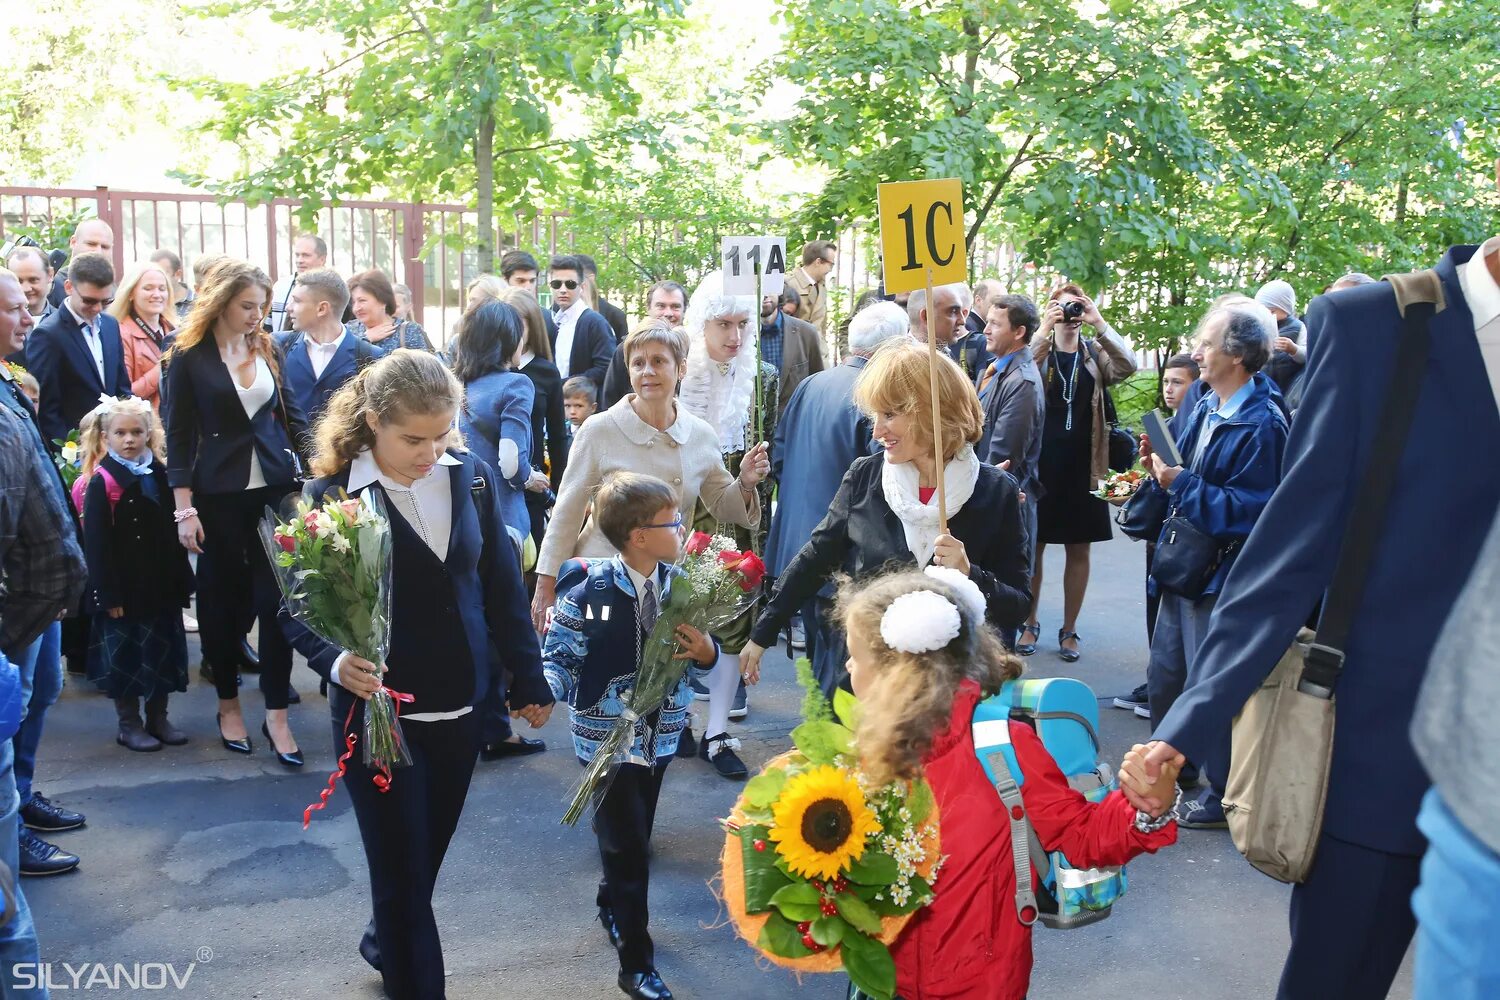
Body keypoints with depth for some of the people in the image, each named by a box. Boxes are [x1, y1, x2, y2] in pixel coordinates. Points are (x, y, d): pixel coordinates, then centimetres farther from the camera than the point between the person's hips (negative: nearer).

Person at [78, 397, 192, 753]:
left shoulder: (159, 476, 6)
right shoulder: (102, 482, -10)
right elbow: (96, 545, -13)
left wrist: (181, 580, 6)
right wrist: (109, 594, -16)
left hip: (161, 585, 5)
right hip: (123, 588, -5)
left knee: (163, 651, 12)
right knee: (124, 654, 4)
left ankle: (158, 717, 26)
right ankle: (129, 724, 17)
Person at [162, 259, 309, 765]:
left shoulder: (267, 348, 6)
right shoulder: (188, 357, -4)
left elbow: (290, 413, 9)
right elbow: (178, 436, -5)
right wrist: (184, 508, -9)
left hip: (274, 487, 2)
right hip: (217, 494, -2)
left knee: (275, 594, -1)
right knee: (222, 596, 10)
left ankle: (276, 712, 6)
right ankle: (228, 702, 27)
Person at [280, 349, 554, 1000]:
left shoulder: (470, 477, -4)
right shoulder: (332, 495, -14)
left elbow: (502, 585, 4)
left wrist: (528, 678, 8)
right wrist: (335, 660, -30)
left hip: (459, 707, 4)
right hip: (377, 711, -4)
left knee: (425, 857, 22)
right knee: (402, 870, 5)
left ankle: (385, 945, 50)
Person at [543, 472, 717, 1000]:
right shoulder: (588, 595, -18)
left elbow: (700, 655, 5)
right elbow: (558, 658, -11)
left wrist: (706, 651, -16)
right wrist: (542, 693, -29)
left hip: (659, 734, 5)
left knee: (633, 836, 20)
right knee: (628, 846, 1)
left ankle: (612, 906, 48)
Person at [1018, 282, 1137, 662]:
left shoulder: (1095, 353, 6)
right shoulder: (1037, 350, 3)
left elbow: (1128, 366, -13)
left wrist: (1099, 323, -16)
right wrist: (1045, 329, -20)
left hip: (1083, 468, 1)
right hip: (1039, 465, -1)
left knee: (1079, 550, 8)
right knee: (1032, 547, 7)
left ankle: (1069, 629, 20)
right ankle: (1029, 624, 22)